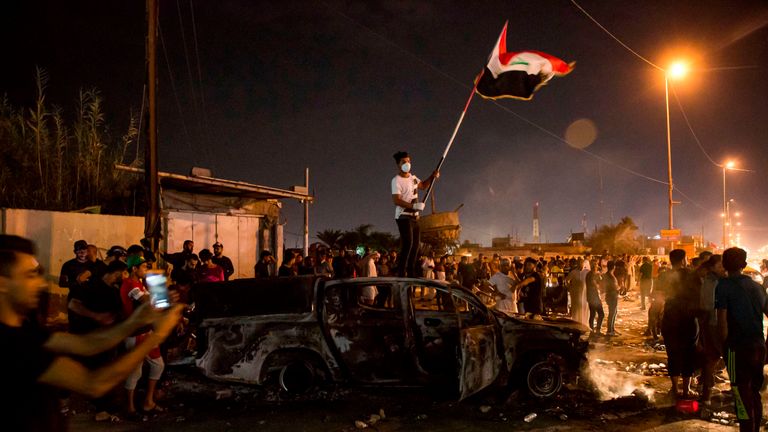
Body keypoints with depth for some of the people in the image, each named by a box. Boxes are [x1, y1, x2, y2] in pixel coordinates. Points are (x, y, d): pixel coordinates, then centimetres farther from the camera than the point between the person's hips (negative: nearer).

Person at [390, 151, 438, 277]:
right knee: (408, 243, -19)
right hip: (404, 216, -9)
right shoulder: (396, 180, -15)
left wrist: (433, 177, 11)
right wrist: (414, 206, -30)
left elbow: (423, 186, 29)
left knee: (416, 244, 11)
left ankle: (411, 273, 21)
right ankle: (401, 274, -18)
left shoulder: (412, 177, 11)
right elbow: (396, 200, -23)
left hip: (414, 216, 9)